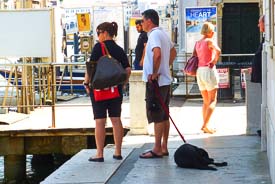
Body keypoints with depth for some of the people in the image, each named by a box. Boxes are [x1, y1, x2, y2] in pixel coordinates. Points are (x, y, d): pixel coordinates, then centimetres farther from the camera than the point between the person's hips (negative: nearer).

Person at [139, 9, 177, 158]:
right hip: (165, 80, 10)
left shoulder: (154, 34, -15)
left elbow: (157, 53, -31)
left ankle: (157, 149, -2)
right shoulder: (163, 34, 16)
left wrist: (154, 73, -23)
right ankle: (164, 147, 17)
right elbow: (173, 53, 29)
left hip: (155, 81, -10)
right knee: (164, 116, 12)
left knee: (157, 116, -5)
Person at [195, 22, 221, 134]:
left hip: (199, 71, 7)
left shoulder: (197, 43, 12)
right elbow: (218, 51, -25)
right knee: (212, 101, -4)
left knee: (206, 101, 15)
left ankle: (204, 125, 12)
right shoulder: (210, 41, -8)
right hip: (209, 70, -7)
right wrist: (214, 62, -12)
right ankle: (205, 125, -15)